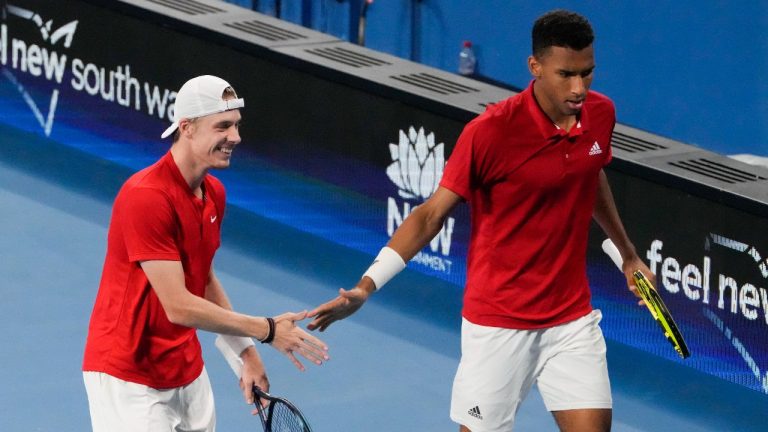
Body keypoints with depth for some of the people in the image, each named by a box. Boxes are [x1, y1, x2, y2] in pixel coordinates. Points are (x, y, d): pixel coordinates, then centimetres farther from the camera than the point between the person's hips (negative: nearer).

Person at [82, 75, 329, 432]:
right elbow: (178, 306, -26)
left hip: (189, 374, 8)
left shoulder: (215, 194, 5)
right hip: (130, 381, -8)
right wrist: (267, 330, -22)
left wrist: (246, 353, 12)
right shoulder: (147, 197, -23)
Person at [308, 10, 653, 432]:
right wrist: (366, 286, -23)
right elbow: (432, 213, -14)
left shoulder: (600, 114, -2)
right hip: (498, 323, -5)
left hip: (572, 319, 5)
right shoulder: (490, 132, -20)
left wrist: (628, 254, 31)